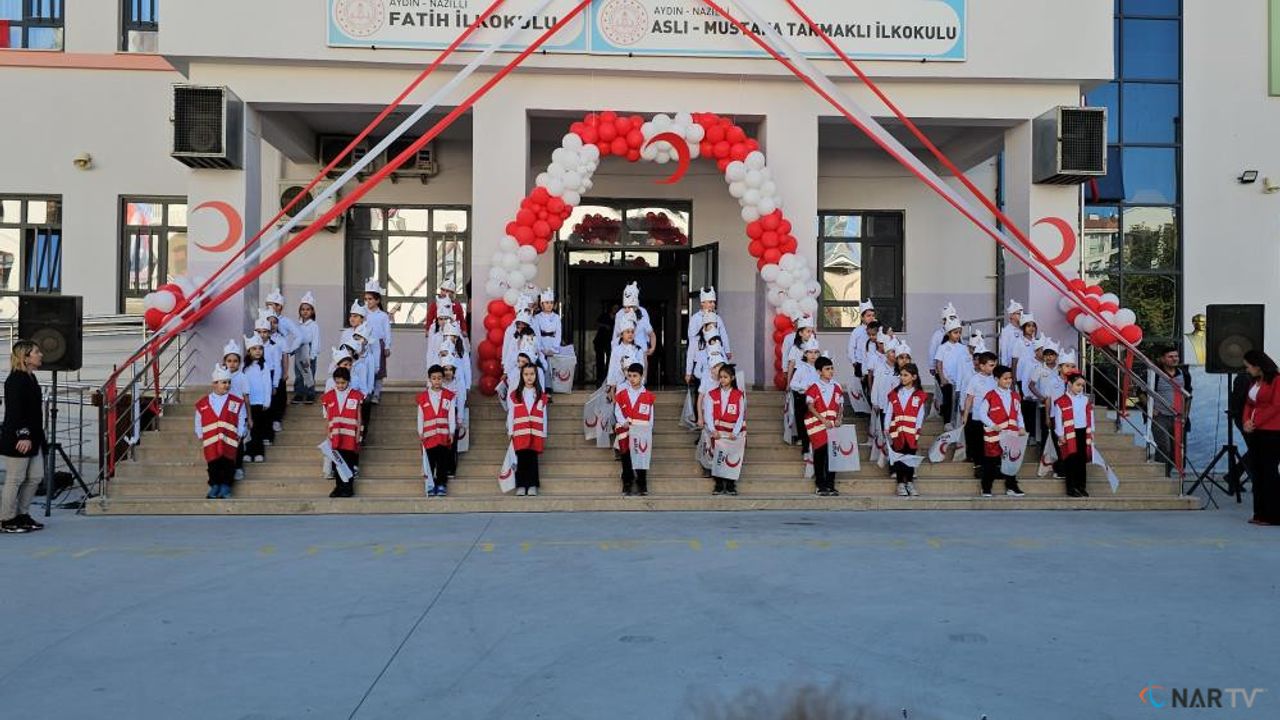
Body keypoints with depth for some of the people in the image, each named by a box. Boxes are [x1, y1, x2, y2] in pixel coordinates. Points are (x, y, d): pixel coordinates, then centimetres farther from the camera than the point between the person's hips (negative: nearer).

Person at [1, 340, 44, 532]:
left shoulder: (31, 378, 13)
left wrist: (36, 436, 18)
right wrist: (23, 436, -24)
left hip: (31, 438, 9)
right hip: (17, 439, -9)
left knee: (34, 478, 13)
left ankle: (22, 515, 24)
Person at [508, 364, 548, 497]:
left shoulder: (541, 395, 8)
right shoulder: (515, 395, 6)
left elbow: (544, 416, 9)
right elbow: (510, 415, 6)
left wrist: (544, 435, 7)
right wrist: (510, 432, 1)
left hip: (536, 433, 0)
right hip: (520, 433, 0)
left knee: (533, 459, 0)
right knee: (521, 459, -1)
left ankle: (532, 486, 6)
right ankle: (521, 486, 4)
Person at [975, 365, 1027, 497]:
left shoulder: (1015, 396, 9)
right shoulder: (990, 396, -8)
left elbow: (1018, 413, 13)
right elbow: (981, 413, -8)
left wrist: (1021, 427, -1)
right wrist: (993, 425, -18)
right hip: (994, 435, -5)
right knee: (991, 461, 3)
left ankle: (1011, 486, 21)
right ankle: (986, 488, 12)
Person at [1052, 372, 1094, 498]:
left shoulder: (1086, 400, 9)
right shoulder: (1061, 401, -8)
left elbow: (1090, 417, 15)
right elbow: (1058, 419, -8)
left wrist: (1091, 431, 11)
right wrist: (1060, 435, -10)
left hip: (1083, 432, 5)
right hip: (1069, 434, -5)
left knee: (1082, 461, 8)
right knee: (1071, 461, -3)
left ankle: (1081, 487, 17)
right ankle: (1071, 488, 3)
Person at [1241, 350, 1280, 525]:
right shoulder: (1255, 381, 17)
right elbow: (1249, 404, 18)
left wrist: (1255, 423, -12)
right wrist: (1247, 421, 0)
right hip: (1255, 432, 8)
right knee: (1256, 471, 8)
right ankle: (1260, 513, 14)